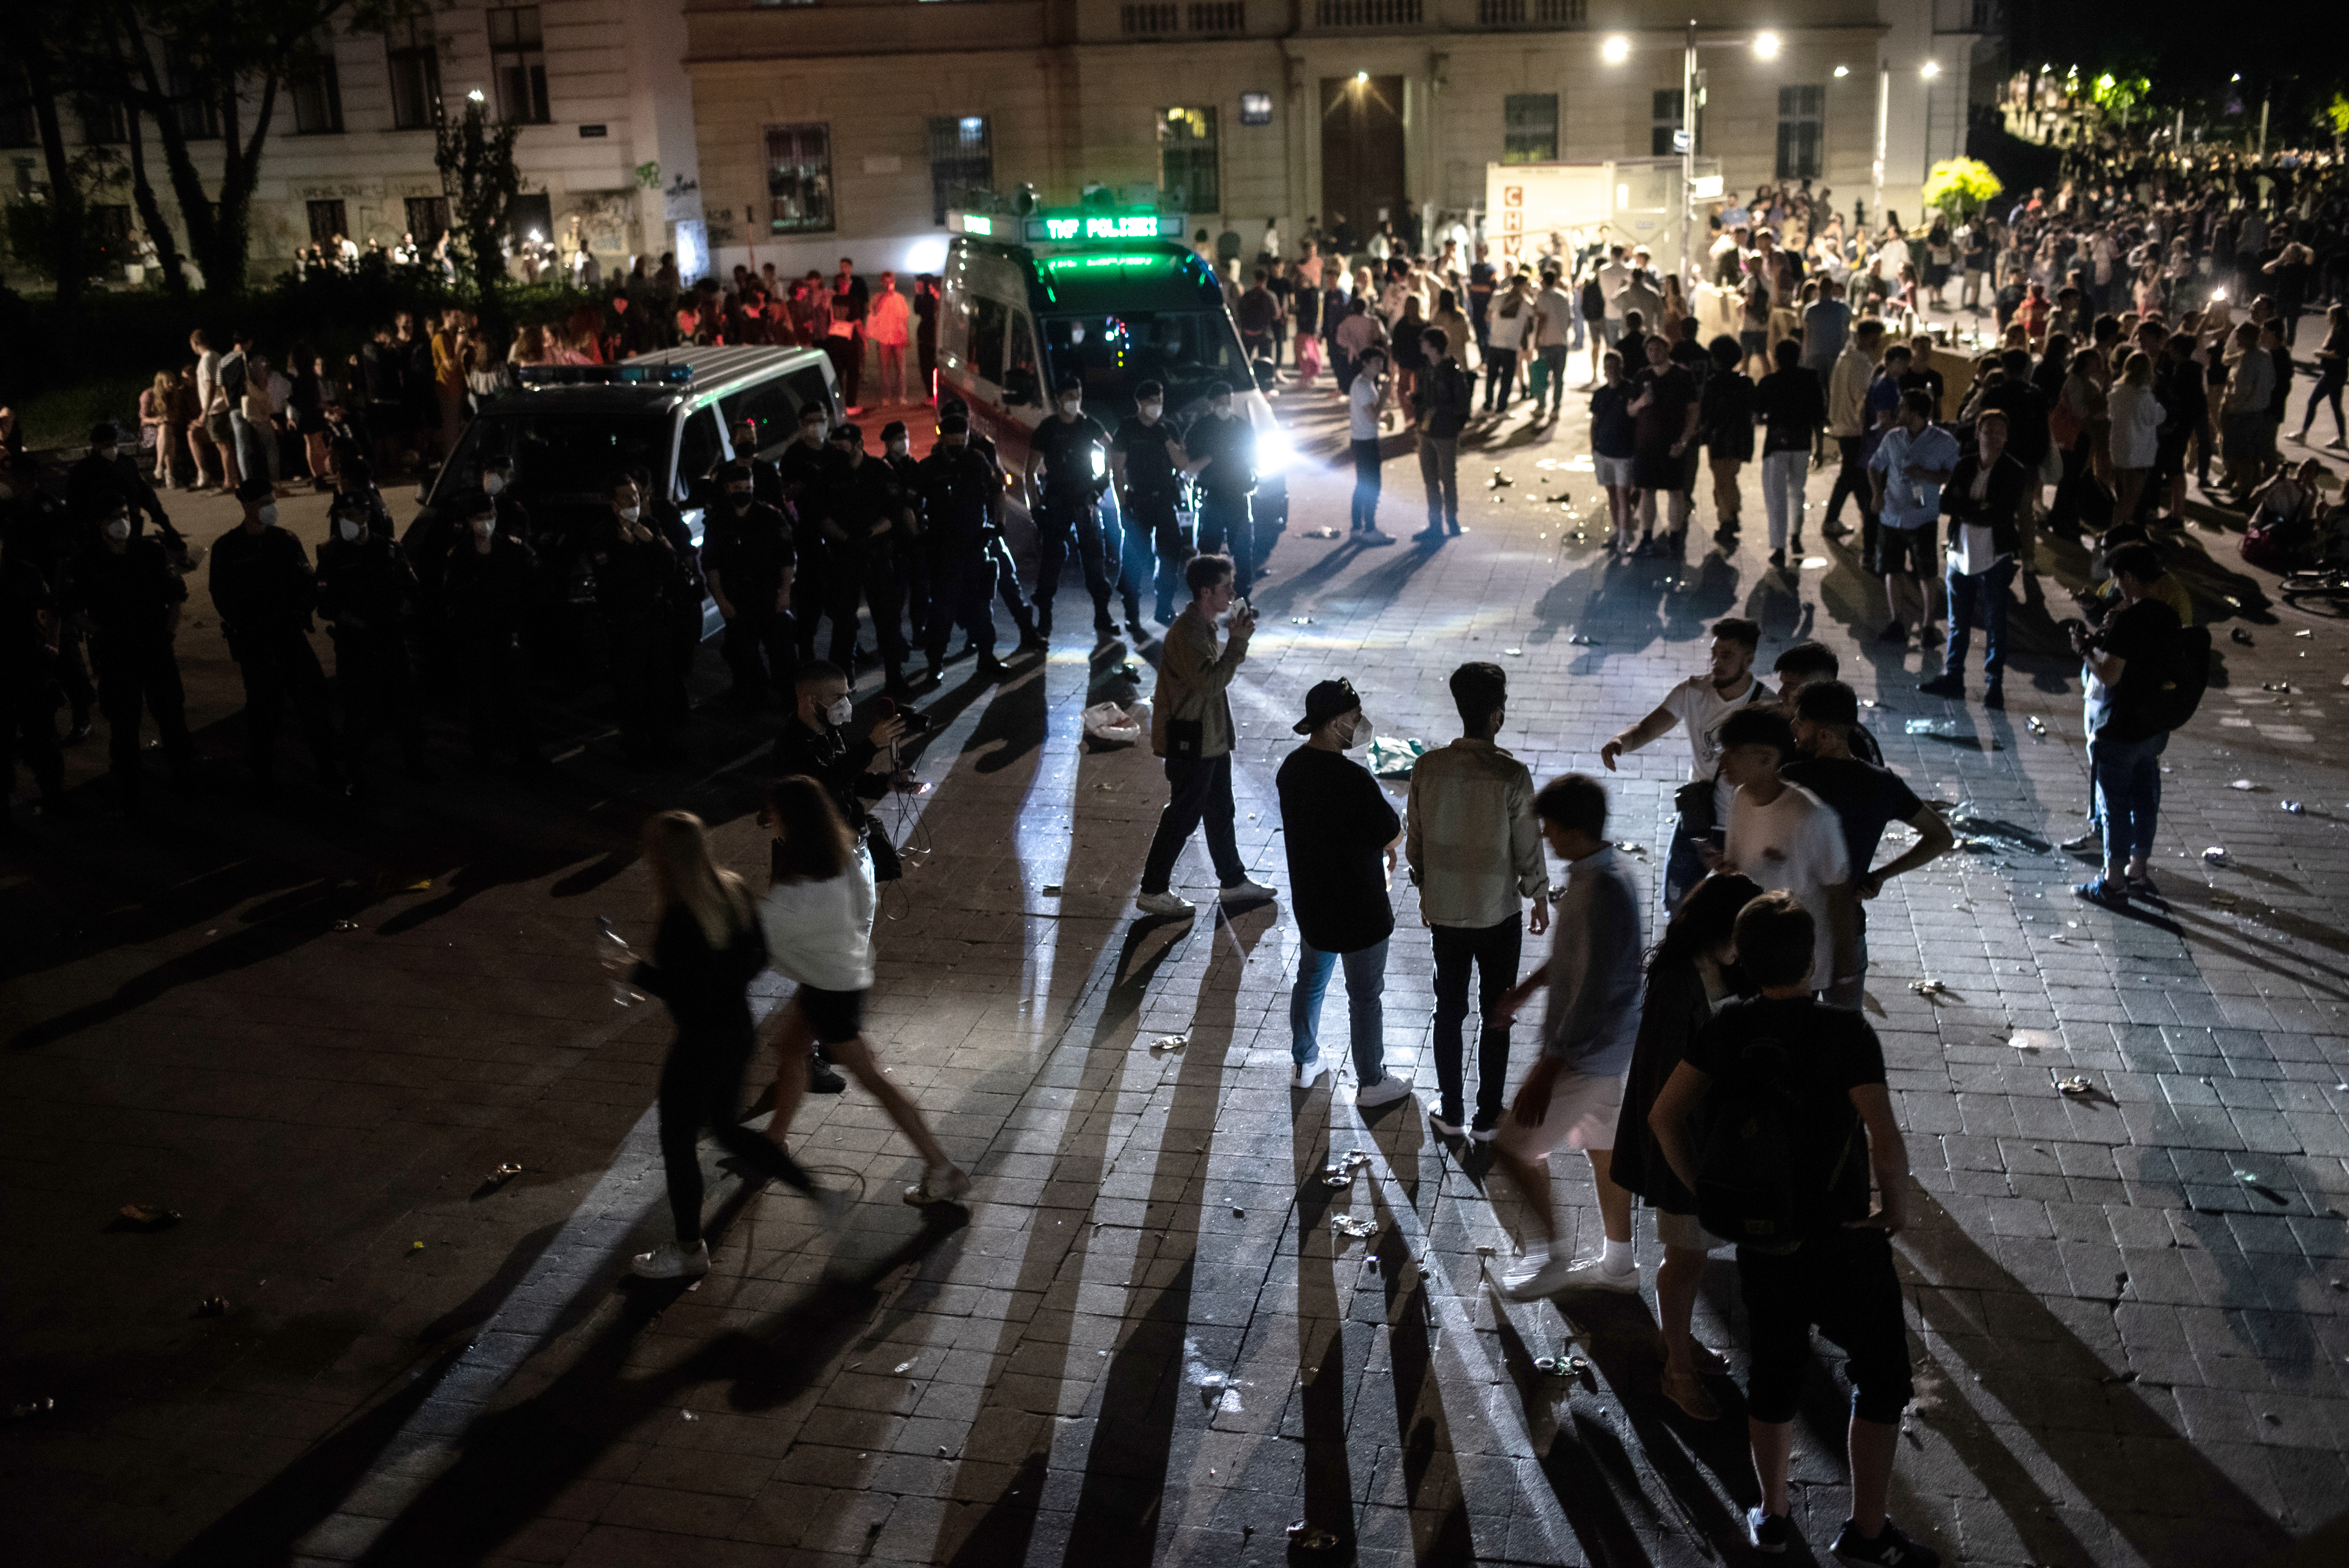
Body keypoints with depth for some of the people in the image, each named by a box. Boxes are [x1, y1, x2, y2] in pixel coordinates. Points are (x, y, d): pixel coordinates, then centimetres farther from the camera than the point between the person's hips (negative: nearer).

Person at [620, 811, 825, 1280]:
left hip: (701, 1045, -8)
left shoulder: (679, 920, -28)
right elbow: (758, 955, 5)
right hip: (738, 1031, 8)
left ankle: (689, 1250, 30)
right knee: (728, 1128, 27)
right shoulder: (732, 891, -4)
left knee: (678, 1142, 13)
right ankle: (816, 1193, 26)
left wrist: (636, 970, -16)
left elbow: (688, 994, -26)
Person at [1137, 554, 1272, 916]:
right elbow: (1209, 683, -31)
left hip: (1211, 738, 10)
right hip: (1190, 743, -10)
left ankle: (1234, 881, 33)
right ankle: (1152, 892, 12)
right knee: (1183, 816, 0)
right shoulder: (1186, 632, -24)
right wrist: (1238, 642, -28)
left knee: (1220, 811, 19)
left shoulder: (1204, 625, 9)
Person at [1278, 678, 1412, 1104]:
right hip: (1358, 909, -7)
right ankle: (1371, 1083, 26)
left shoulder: (1292, 768, -4)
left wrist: (1378, 844, 10)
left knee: (1310, 981, 24)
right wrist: (1385, 843, 4)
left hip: (1310, 901, 7)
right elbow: (1393, 835, -19)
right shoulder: (1354, 780, -30)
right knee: (1365, 996, 10)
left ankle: (1305, 1064, 42)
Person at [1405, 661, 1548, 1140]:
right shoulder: (1512, 775, -21)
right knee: (1497, 1016, 13)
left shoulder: (1427, 767, -11)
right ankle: (1487, 1118, 21)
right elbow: (1528, 848, -11)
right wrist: (1539, 898, 6)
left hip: (1444, 910, 3)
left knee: (1449, 1011, 17)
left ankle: (1451, 1113, 28)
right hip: (1498, 913, -3)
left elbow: (1414, 839, 0)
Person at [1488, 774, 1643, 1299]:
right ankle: (1617, 1264, 36)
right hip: (1606, 1044, 10)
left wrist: (1547, 1071, -26)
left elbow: (1593, 997, -29)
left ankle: (1552, 1258, 18)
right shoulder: (1596, 874, 2)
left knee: (1514, 1146, 3)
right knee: (1602, 1146, 21)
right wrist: (1525, 988, 29)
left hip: (1586, 1052, -10)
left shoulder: (1602, 892, -29)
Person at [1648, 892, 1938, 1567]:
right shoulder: (1845, 1034, -21)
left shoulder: (1730, 1026, -7)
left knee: (1774, 1374, 21)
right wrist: (1896, 1206, -8)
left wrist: (1705, 1192, 7)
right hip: (1841, 1242, -4)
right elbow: (1886, 1142, -27)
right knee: (1882, 1380, 16)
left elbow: (1665, 1116, -5)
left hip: (1758, 1238, 4)